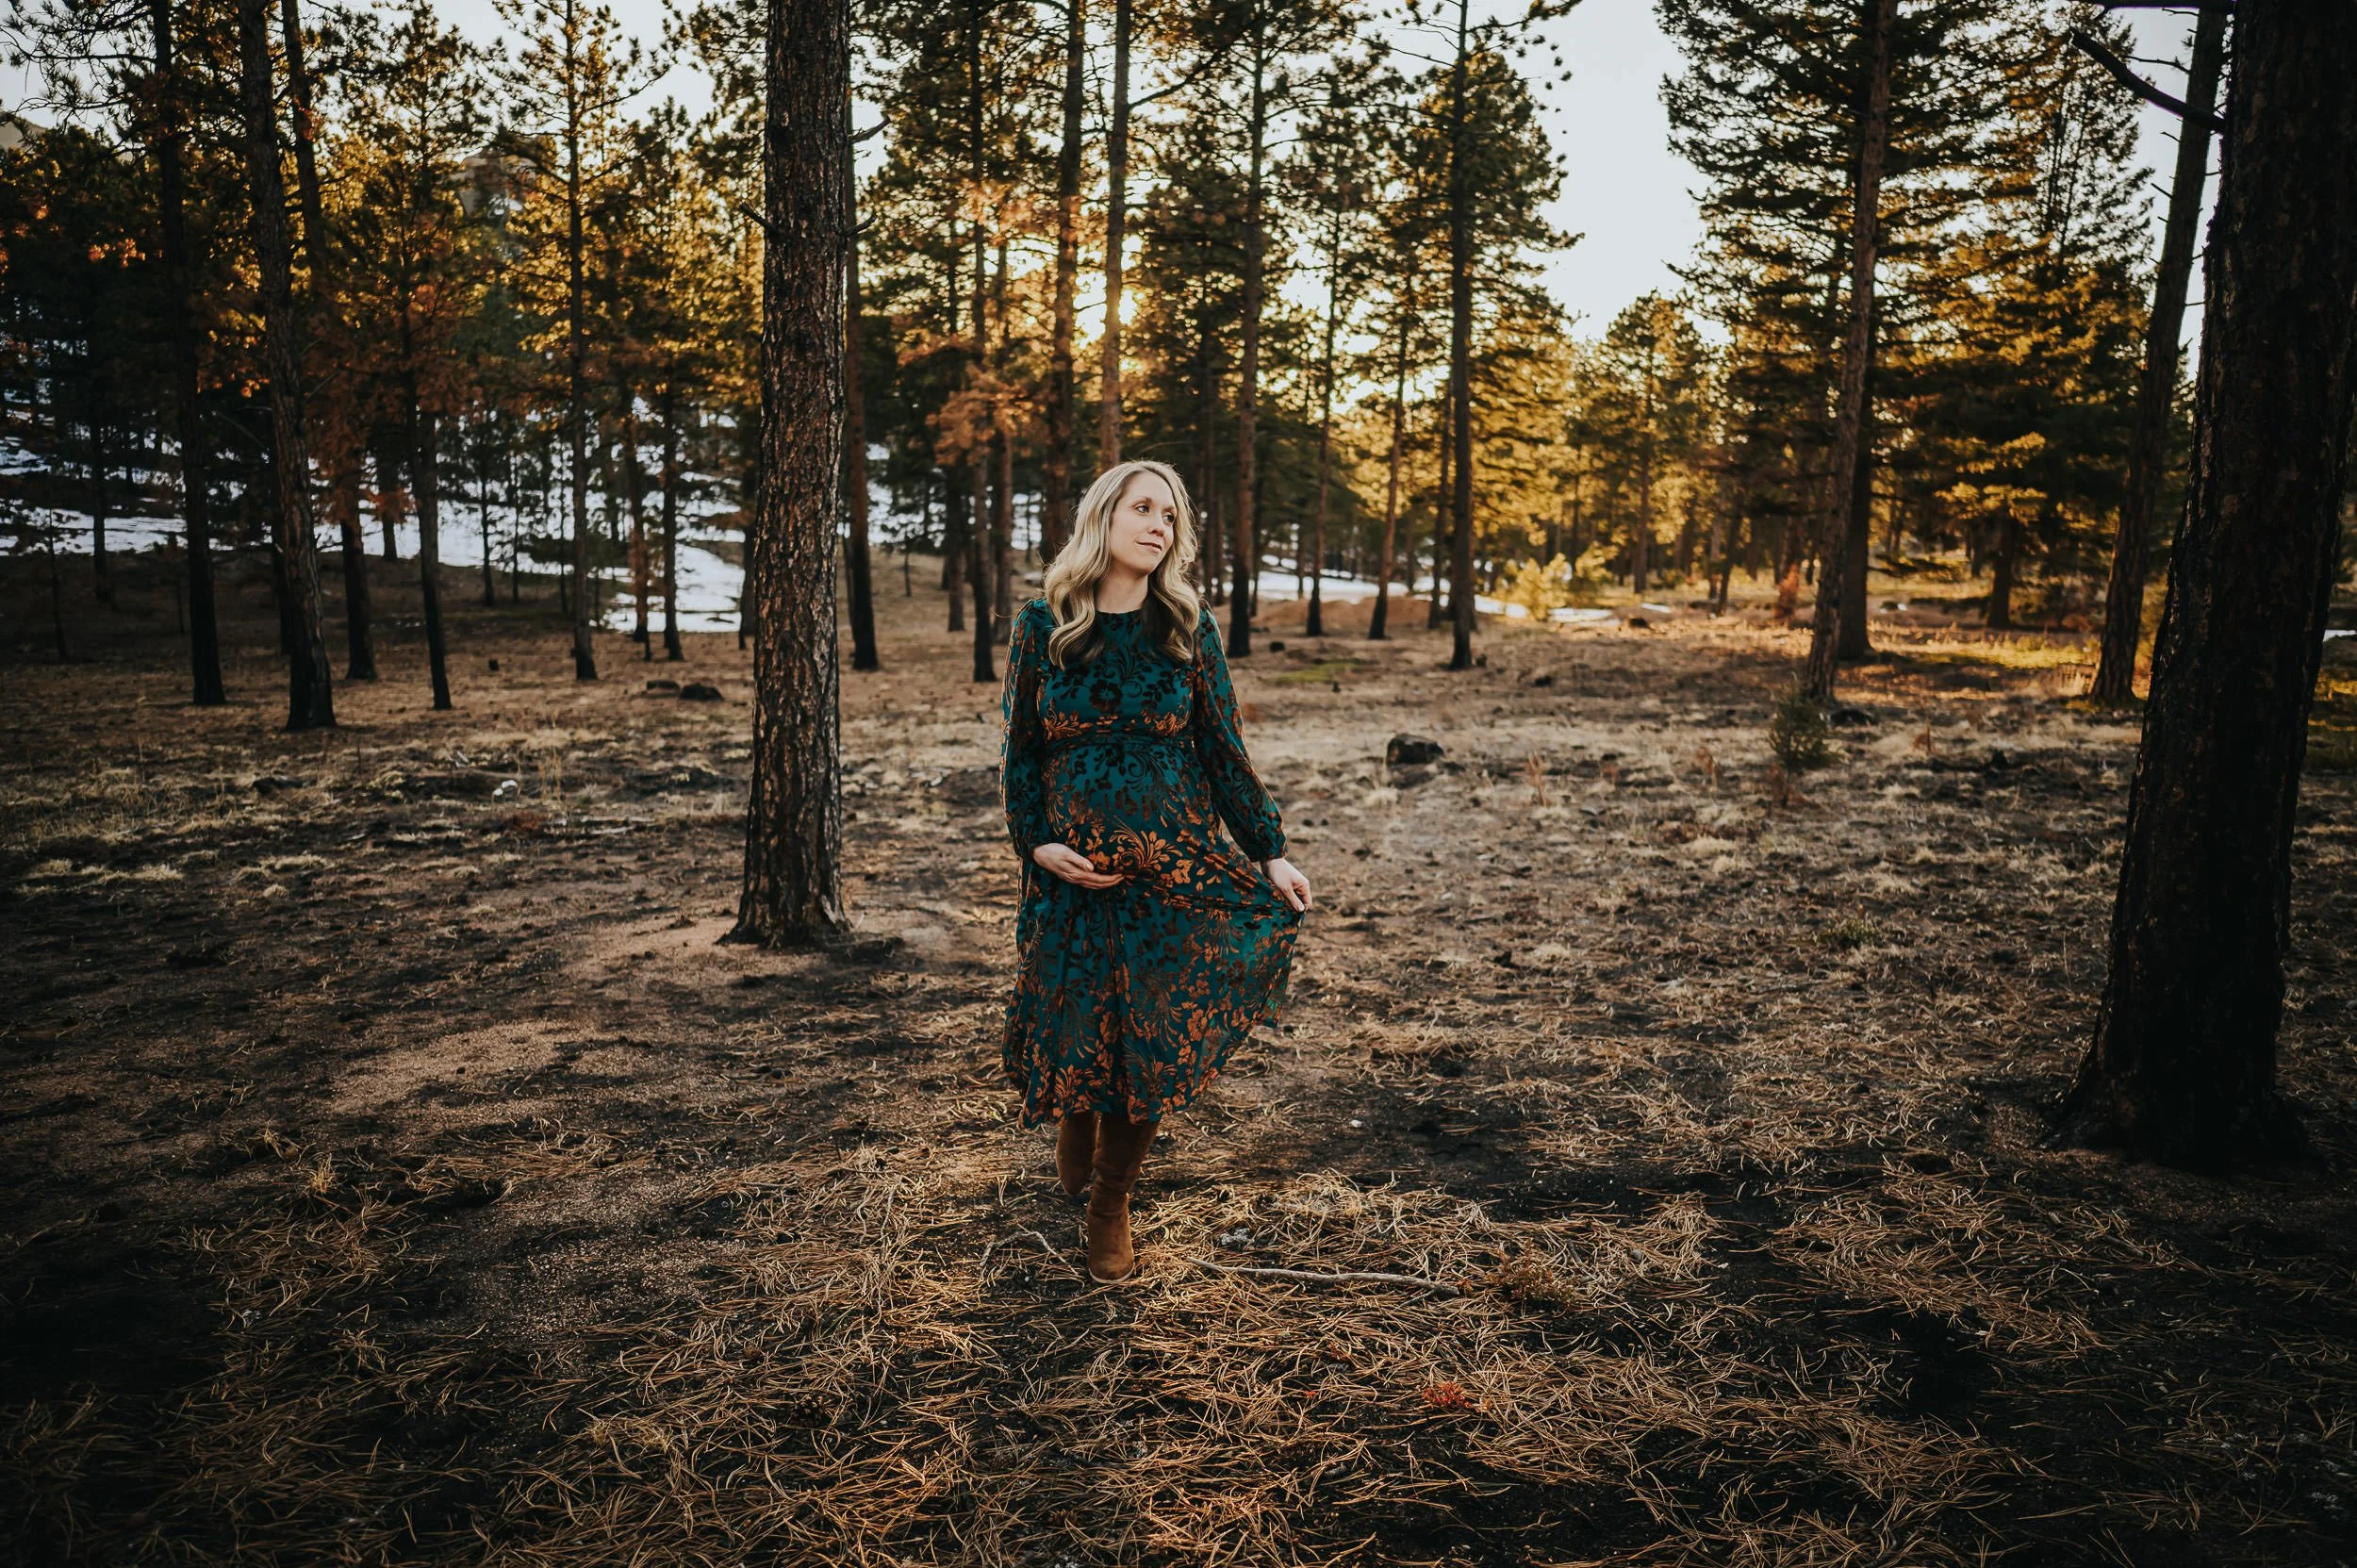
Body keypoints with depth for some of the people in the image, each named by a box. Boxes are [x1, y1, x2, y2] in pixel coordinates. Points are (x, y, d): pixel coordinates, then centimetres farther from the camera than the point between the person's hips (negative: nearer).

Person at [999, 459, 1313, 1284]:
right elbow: (1020, 751, 5)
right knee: (1075, 1028, 6)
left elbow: (1224, 751, 3)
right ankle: (1075, 1119, 44)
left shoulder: (1188, 628, 1)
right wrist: (1035, 841, -8)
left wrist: (1270, 853, 0)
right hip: (1072, 869, 0)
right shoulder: (1043, 626, 0)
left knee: (1153, 1038, 2)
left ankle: (1109, 1209, 23)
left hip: (1174, 865, 0)